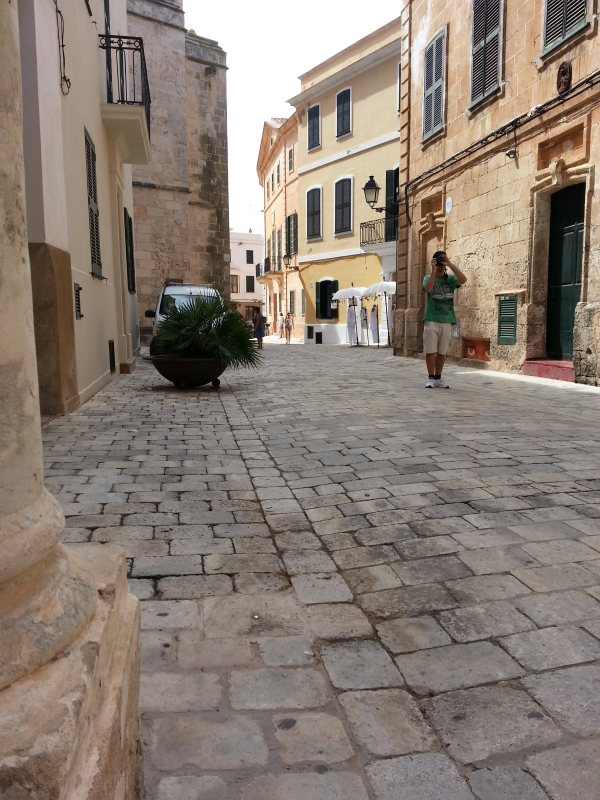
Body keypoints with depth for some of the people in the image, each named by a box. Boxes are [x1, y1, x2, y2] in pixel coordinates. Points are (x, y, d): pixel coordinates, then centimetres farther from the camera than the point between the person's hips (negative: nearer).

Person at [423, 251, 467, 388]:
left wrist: (450, 264, -15)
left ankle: (438, 378, 15)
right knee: (430, 350, -4)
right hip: (431, 320, -2)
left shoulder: (451, 279, 9)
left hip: (447, 321, 2)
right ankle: (431, 378, 3)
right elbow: (428, 288, -16)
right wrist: (433, 270, -19)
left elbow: (463, 280, -12)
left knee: (442, 352, 7)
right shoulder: (428, 277, 6)